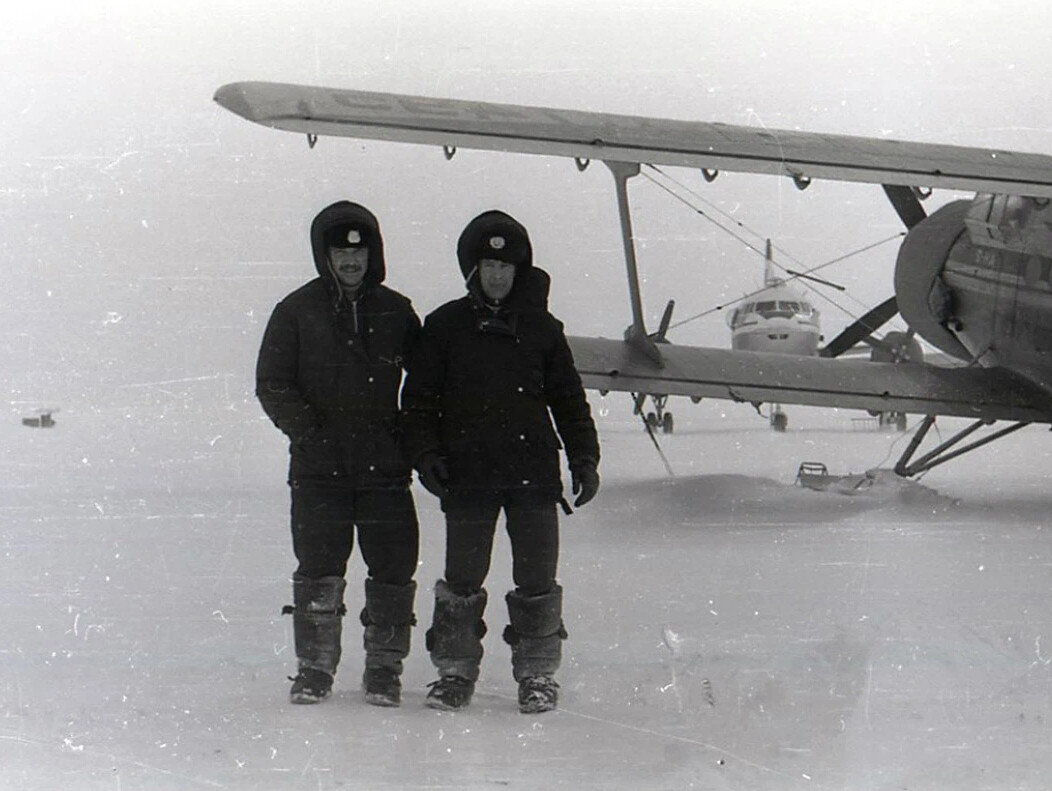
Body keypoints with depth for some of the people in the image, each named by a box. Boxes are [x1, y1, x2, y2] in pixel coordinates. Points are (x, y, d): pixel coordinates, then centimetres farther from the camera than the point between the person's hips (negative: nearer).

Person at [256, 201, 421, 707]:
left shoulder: (395, 312, 8)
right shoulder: (297, 311, 3)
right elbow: (272, 385, 1)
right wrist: (311, 433, -9)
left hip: (384, 465, 1)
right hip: (318, 466, -1)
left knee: (393, 569, 1)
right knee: (318, 569, 0)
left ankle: (384, 668, 12)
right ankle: (314, 667, 11)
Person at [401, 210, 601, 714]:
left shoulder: (541, 327, 9)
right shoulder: (445, 326, 5)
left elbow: (568, 399, 14)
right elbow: (419, 398, 7)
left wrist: (583, 458, 7)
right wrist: (425, 452, -4)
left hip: (533, 473, 1)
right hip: (468, 474, -1)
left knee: (536, 580, 2)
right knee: (462, 579, 3)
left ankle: (537, 674, 11)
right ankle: (454, 671, 14)